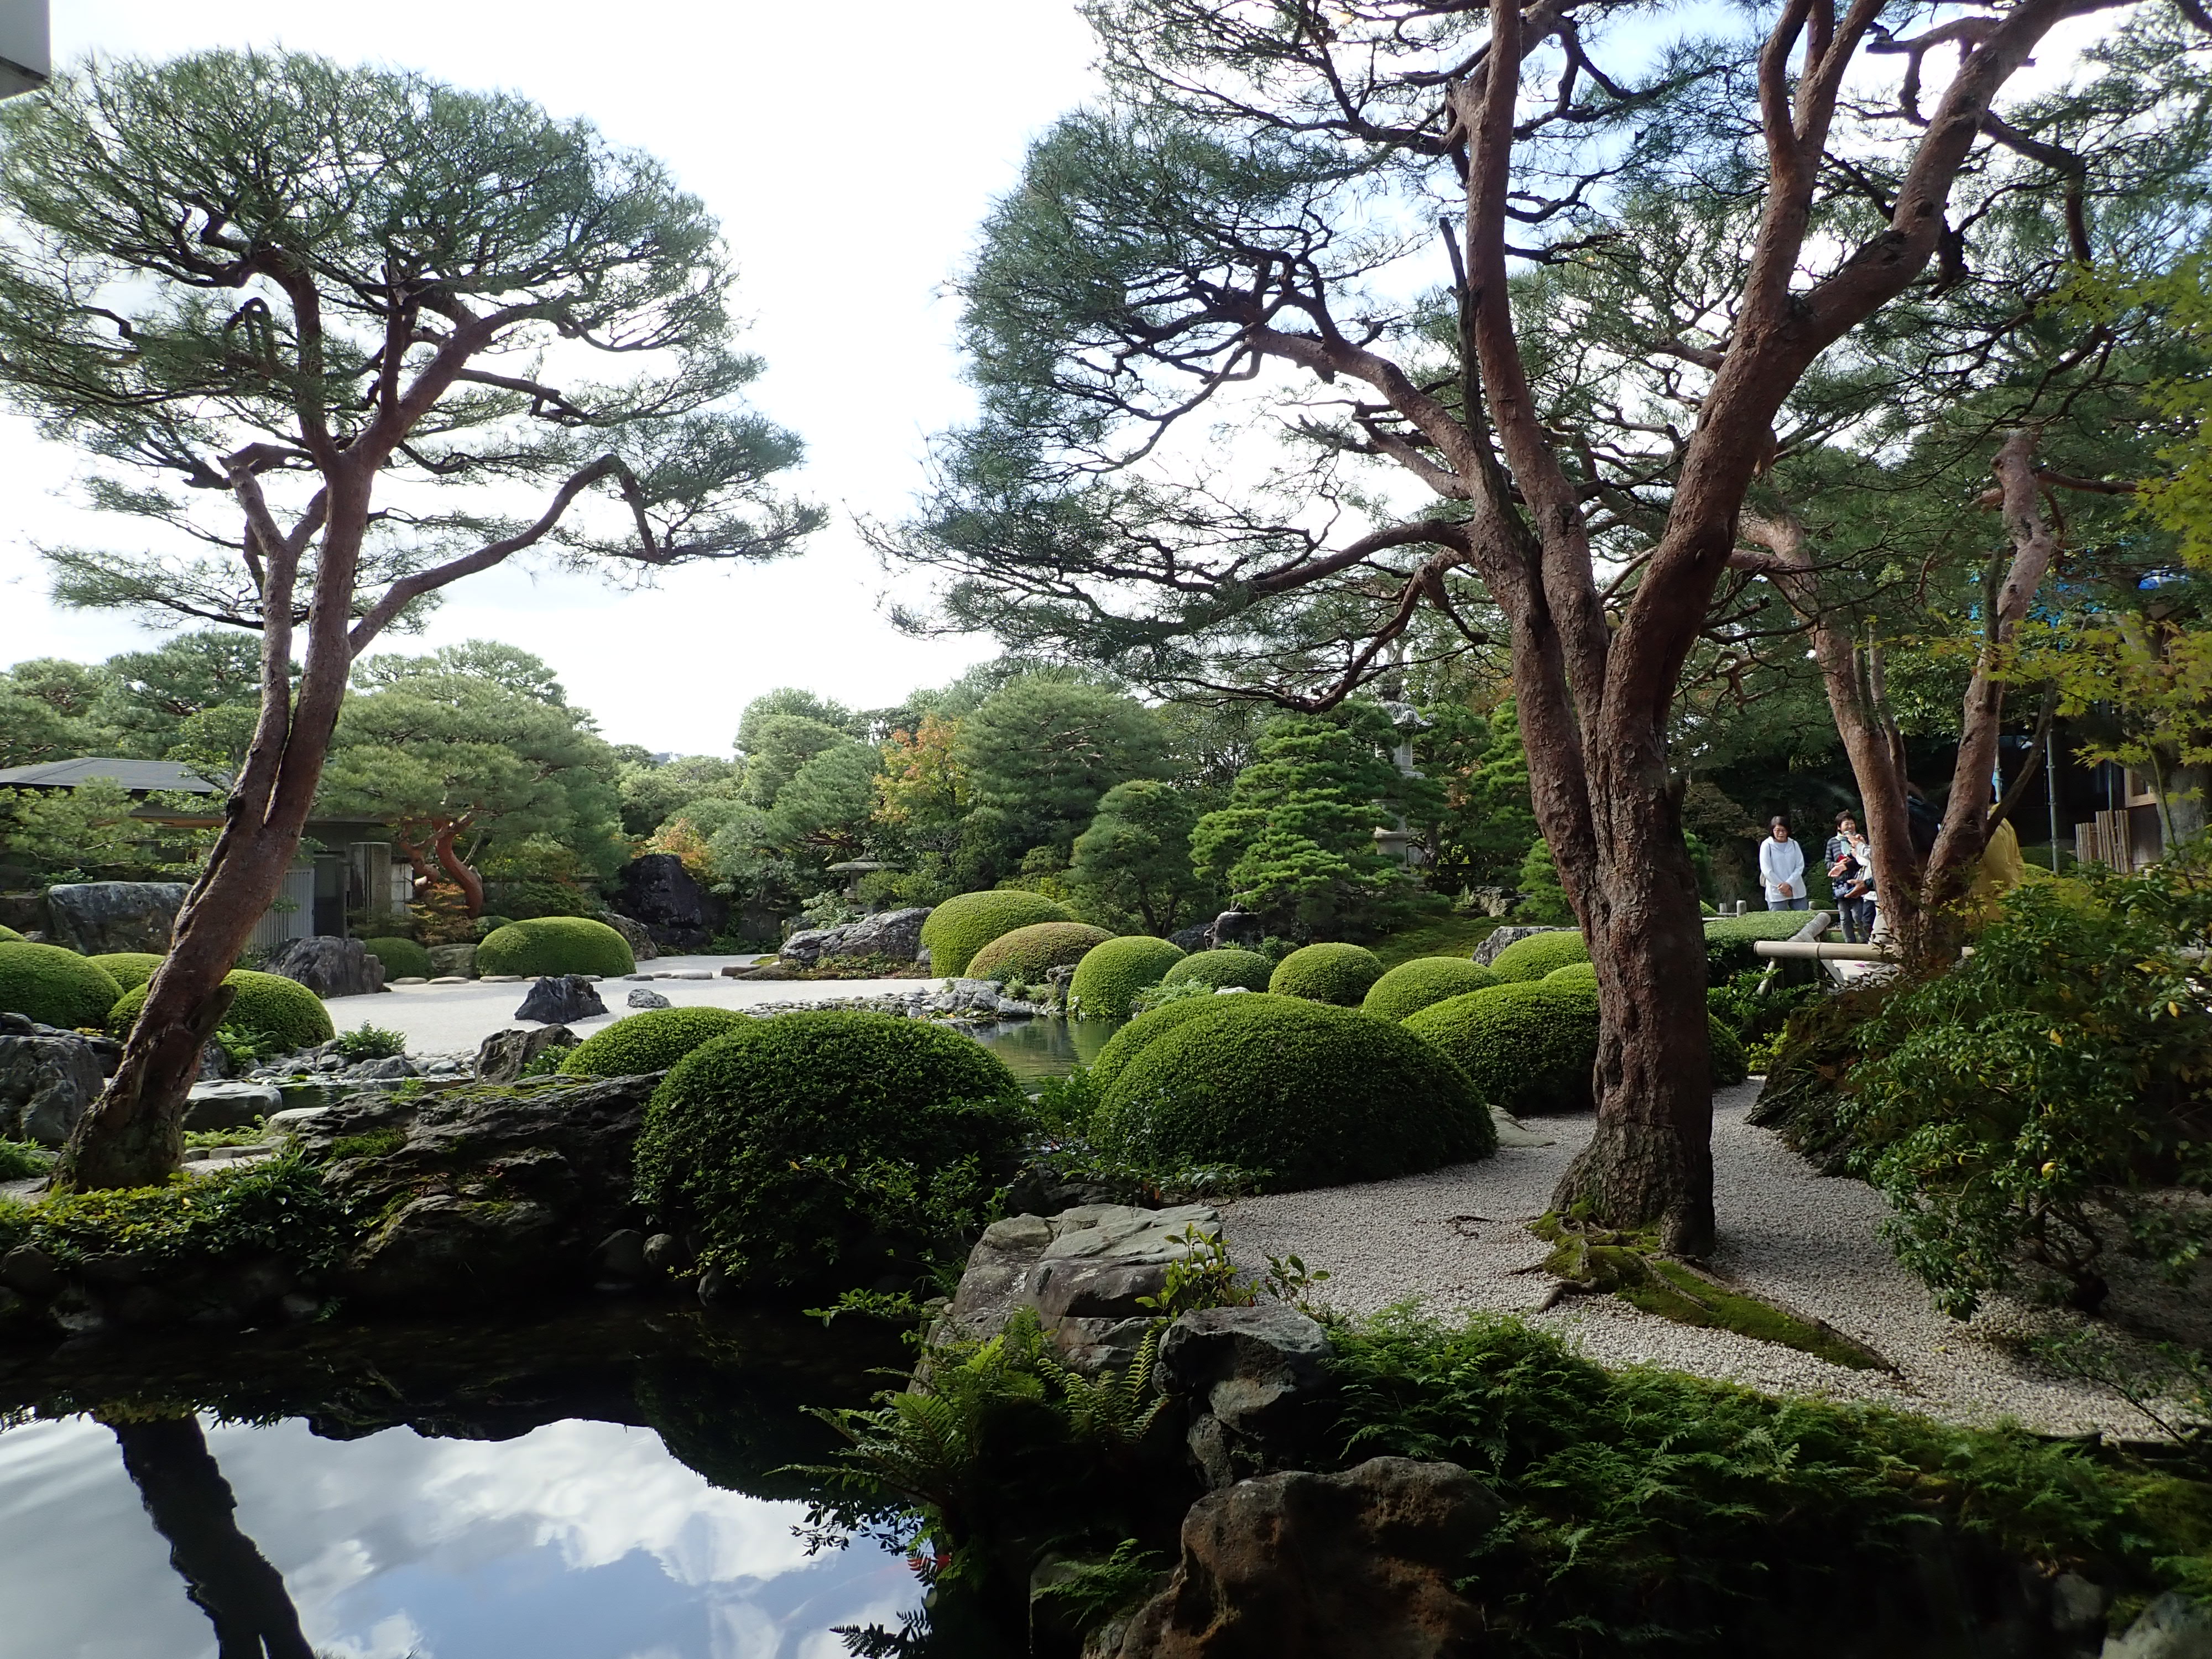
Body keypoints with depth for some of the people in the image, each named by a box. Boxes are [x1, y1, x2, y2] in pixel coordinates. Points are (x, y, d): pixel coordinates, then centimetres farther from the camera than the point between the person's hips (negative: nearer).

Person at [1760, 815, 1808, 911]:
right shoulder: (1767, 845, -2)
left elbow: (1800, 866, 3)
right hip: (1776, 894, -3)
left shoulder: (1794, 845, 8)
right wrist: (1782, 887, -11)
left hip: (1796, 891, 3)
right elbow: (1767, 870, -7)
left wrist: (1789, 884, -11)